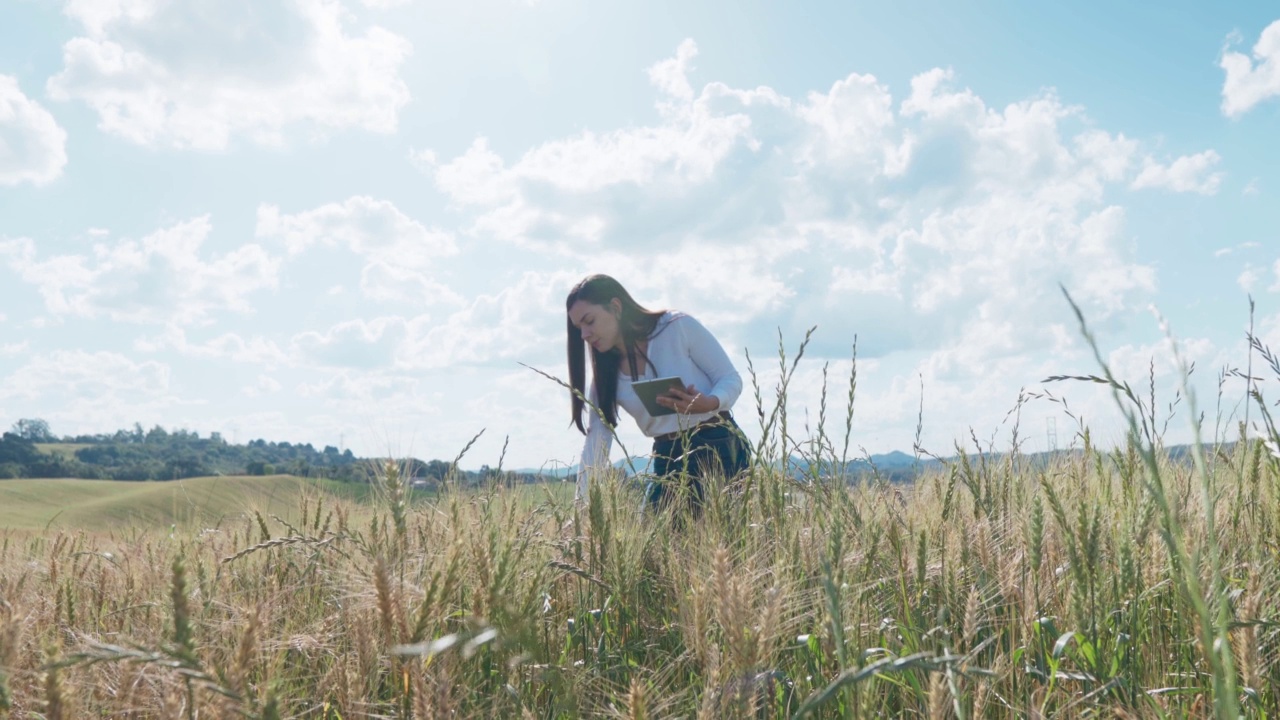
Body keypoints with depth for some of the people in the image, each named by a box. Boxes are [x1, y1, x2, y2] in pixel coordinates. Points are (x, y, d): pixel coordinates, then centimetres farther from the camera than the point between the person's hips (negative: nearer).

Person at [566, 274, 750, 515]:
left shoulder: (678, 327, -11)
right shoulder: (605, 375, 2)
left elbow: (731, 379, -6)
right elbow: (595, 443, -2)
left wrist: (709, 403, -28)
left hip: (721, 446, -4)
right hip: (669, 459, 4)